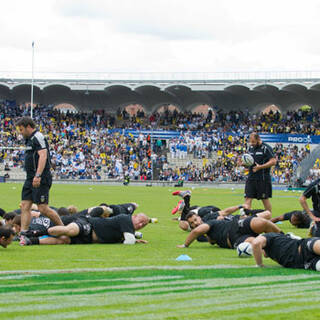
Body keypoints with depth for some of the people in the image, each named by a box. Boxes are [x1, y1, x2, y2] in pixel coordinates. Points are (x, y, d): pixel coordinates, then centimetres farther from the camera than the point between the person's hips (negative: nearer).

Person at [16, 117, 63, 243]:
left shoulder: (38, 137, -10)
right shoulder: (30, 139, 21)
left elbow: (43, 156, -21)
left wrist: (38, 176, -29)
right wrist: (33, 177, 18)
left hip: (40, 179, -10)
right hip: (30, 179, 10)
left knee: (43, 208, -10)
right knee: (25, 206, 1)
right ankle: (23, 234, -2)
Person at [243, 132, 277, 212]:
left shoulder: (266, 148, -8)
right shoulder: (250, 148, 13)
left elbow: (273, 161, -14)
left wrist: (260, 167, -21)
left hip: (263, 178, -6)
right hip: (251, 177, 6)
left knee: (265, 199, 2)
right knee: (248, 198, -2)